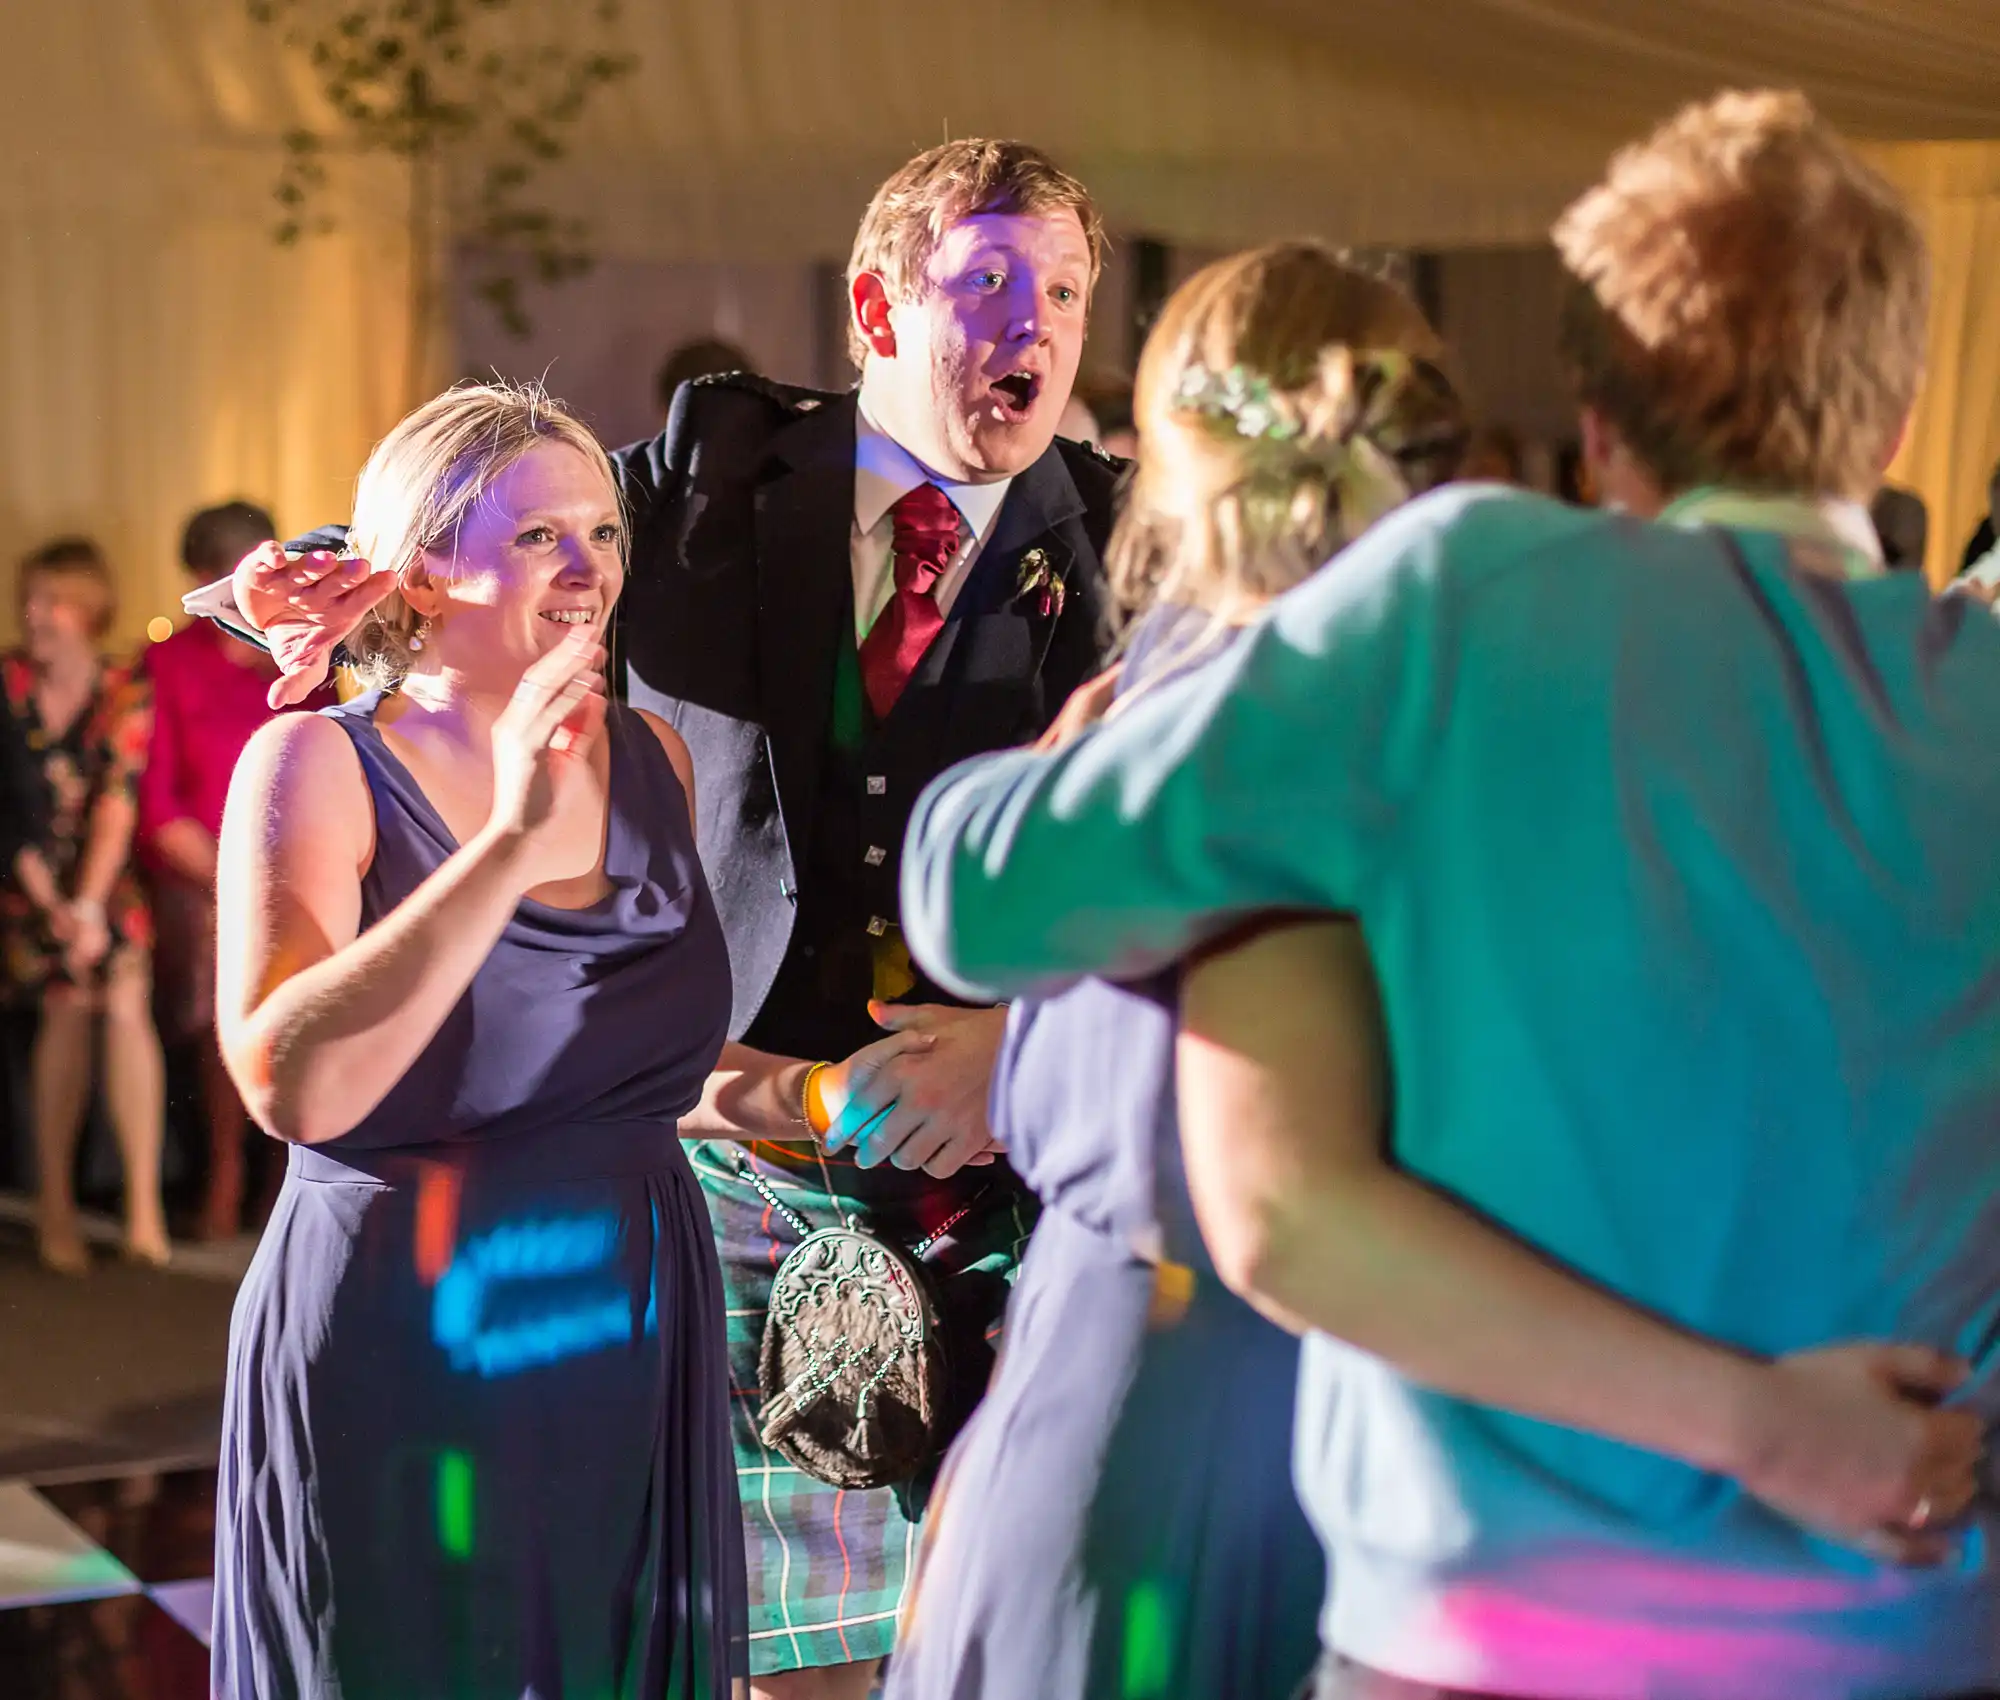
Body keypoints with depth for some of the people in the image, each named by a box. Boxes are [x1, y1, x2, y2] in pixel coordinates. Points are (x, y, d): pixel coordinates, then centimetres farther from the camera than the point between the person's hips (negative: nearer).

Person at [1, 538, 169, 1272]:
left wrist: (89, 904, -19)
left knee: (126, 1001, -20)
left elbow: (118, 805, -9)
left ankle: (144, 1206, -21)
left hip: (103, 875, 0)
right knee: (69, 1003, -18)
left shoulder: (126, 694, -2)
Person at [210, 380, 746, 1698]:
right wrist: (510, 837, -28)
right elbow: (290, 1083, -26)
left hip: (635, 1350, 5)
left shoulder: (655, 759, 6)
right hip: (401, 1370, -5)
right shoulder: (316, 765, -9)